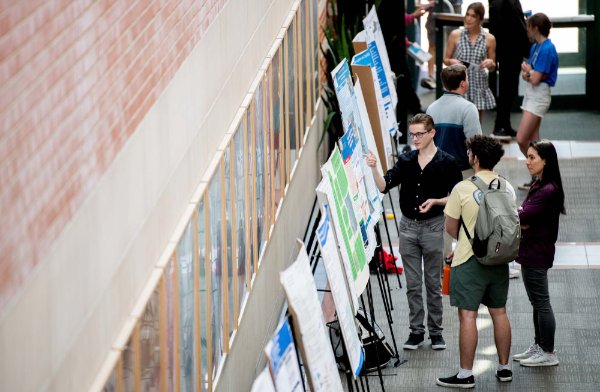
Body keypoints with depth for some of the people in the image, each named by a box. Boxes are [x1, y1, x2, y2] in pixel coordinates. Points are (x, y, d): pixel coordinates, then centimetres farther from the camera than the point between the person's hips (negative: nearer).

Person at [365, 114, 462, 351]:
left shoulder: (446, 163, -4)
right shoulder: (406, 161, 6)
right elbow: (384, 186, -1)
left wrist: (435, 201, -18)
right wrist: (374, 169, -18)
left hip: (433, 227, -3)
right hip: (408, 226, 3)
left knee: (433, 283, 4)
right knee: (412, 284, 7)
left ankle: (435, 331, 13)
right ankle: (416, 331, 13)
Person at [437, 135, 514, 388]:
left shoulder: (463, 189, -14)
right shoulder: (507, 188, 2)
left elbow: (450, 228, -6)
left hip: (469, 261, -6)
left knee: (467, 315, -2)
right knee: (499, 312, 14)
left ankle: (465, 374, -1)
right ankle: (504, 368, 21)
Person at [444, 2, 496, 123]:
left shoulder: (489, 39, 2)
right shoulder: (456, 35, 1)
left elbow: (493, 67, 11)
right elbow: (446, 59, 10)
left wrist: (490, 63, -12)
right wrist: (452, 62, -12)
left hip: (479, 86, 1)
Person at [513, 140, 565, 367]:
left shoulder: (548, 190, -22)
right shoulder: (539, 185, 9)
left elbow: (521, 218, -26)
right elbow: (526, 218, 6)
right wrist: (522, 221, -15)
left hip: (537, 253, -10)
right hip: (531, 251, 10)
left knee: (541, 303, -1)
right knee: (537, 302, 17)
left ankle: (548, 353, 8)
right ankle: (538, 346, 27)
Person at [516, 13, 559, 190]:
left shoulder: (547, 49, -18)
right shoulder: (535, 47, 11)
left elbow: (535, 79, -21)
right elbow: (525, 74, 14)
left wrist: (527, 70, -1)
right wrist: (528, 74, -10)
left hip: (539, 96, -10)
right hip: (530, 94, 10)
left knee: (522, 139, -12)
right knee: (533, 139, 11)